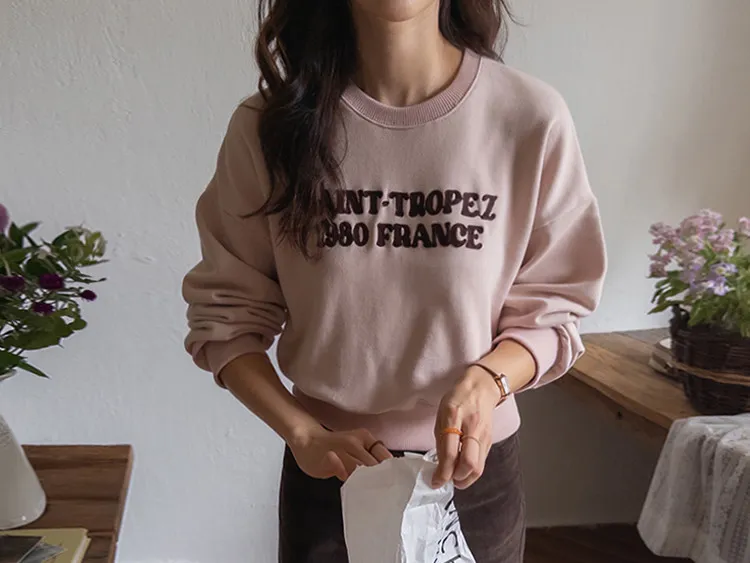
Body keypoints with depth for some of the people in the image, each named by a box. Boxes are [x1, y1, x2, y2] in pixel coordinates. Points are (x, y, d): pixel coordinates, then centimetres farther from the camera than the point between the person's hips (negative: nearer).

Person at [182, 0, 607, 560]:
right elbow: (225, 313, -3)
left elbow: (550, 311, -5)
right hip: (328, 468, 0)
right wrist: (303, 434, -15)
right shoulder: (270, 126, -11)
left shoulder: (533, 118, -14)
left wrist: (485, 382, -24)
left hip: (473, 468, 0)